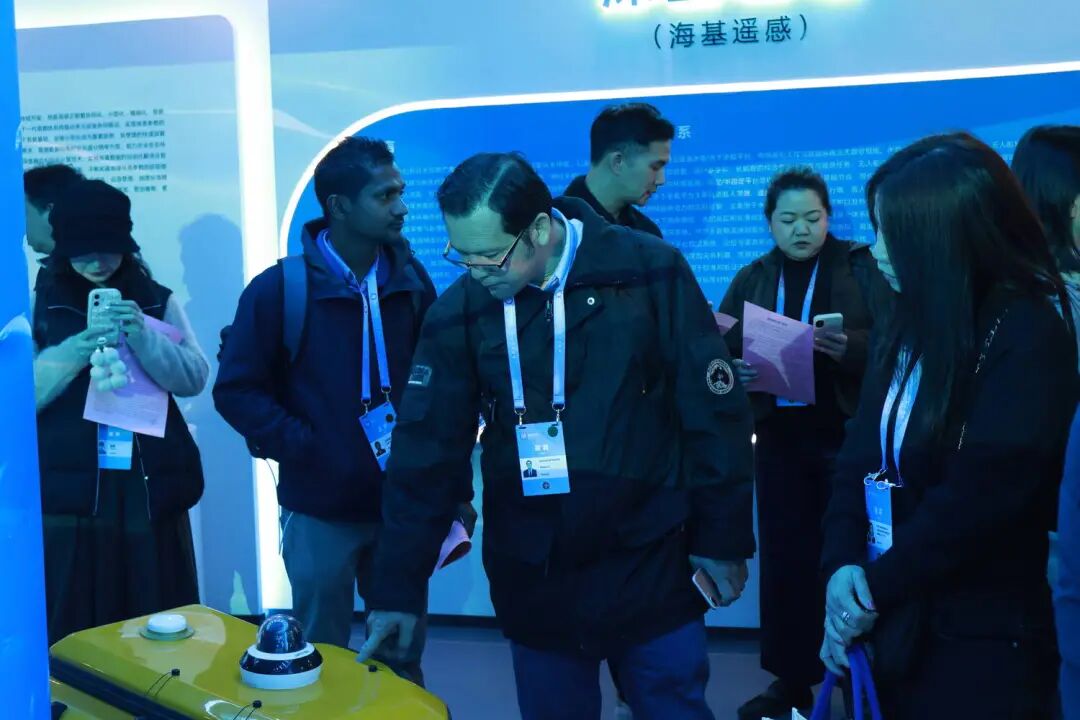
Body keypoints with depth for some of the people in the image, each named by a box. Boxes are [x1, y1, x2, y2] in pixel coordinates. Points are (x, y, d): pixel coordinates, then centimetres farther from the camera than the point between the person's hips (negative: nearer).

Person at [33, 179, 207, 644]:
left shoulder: (158, 302, 9)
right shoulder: (40, 305, 5)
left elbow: (194, 379, 0)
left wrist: (143, 335, -16)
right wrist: (74, 352, -18)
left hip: (151, 492, 1)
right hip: (69, 494, -1)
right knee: (75, 631, 0)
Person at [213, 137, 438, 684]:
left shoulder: (410, 281, 2)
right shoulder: (279, 289, -10)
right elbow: (236, 391, -7)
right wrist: (304, 449, -16)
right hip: (321, 510, -3)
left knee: (402, 659, 16)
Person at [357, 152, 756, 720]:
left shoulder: (650, 271, -10)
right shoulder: (458, 312, -5)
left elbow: (714, 410, -5)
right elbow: (426, 455, -2)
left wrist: (722, 538, -2)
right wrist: (400, 588, -2)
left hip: (652, 563, -1)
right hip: (532, 578, 2)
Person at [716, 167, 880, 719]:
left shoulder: (861, 267, 1)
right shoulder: (752, 279, 9)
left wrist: (851, 346, -26)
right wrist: (736, 368, -17)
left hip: (847, 433, -3)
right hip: (780, 436, 3)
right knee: (785, 557, 6)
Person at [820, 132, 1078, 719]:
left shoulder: (1029, 335, -16)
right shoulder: (905, 324, 7)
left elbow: (978, 497, -21)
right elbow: (861, 453, 4)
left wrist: (874, 586, -14)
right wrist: (841, 564, -10)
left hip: (982, 643, -6)